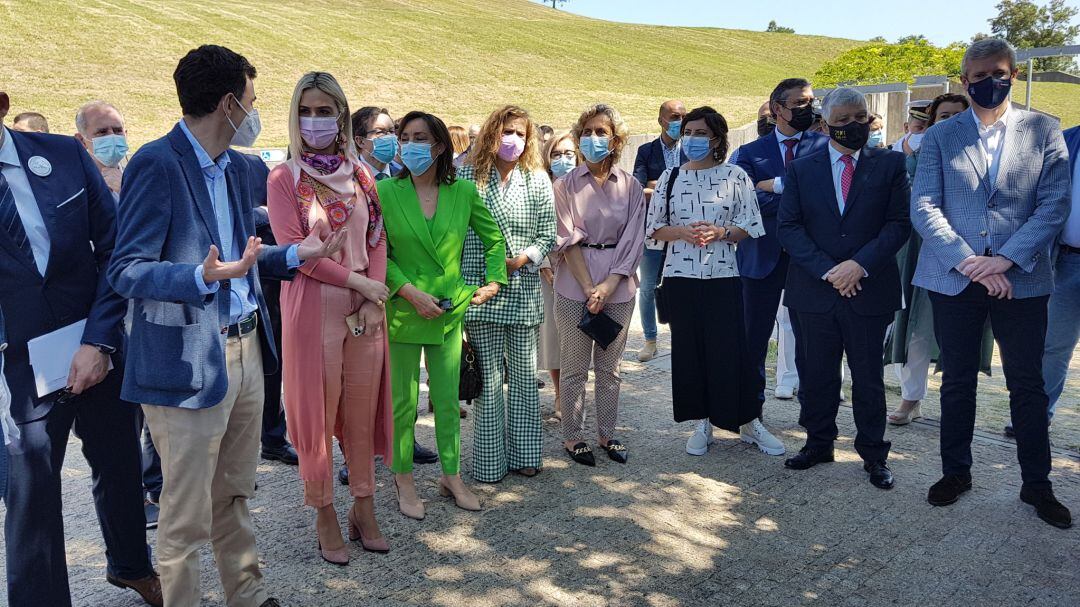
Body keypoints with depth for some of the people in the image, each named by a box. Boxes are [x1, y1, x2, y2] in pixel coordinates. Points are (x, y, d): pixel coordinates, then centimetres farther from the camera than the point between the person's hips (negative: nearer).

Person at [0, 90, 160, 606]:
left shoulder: (65, 156, -4)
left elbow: (115, 250, -3)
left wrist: (100, 341, -11)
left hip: (98, 351, 3)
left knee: (119, 466, 19)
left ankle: (131, 565, 45)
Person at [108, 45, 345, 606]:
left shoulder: (236, 166, 12)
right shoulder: (156, 164, -14)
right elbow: (126, 271, -16)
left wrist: (297, 254, 10)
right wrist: (204, 276, -30)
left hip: (245, 348, 8)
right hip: (189, 362, -8)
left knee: (234, 495, 21)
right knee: (187, 514, 5)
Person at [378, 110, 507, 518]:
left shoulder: (463, 192, 0)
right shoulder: (385, 192, -7)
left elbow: (494, 238, 12)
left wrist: (493, 281, 2)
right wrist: (410, 292, -14)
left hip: (450, 311, 2)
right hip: (402, 312, -2)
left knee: (448, 400, 11)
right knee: (403, 401, 7)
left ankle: (452, 477, 27)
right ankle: (404, 481, 24)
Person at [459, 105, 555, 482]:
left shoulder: (537, 180, 7)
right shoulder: (468, 177, 1)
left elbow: (547, 235, 6)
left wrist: (522, 259, -12)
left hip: (524, 291, 2)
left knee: (524, 373, 10)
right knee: (488, 378, 2)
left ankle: (523, 454, 23)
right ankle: (490, 461, 14)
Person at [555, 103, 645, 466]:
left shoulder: (630, 186, 4)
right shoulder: (567, 185, 0)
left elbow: (633, 241, -1)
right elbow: (567, 240, -5)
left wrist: (608, 285, -11)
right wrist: (589, 287, -12)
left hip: (618, 285, 2)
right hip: (575, 284, -2)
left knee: (609, 366, 12)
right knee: (574, 368, 5)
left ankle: (607, 433, 25)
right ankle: (573, 436, 18)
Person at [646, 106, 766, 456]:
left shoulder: (735, 176, 2)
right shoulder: (670, 177, 8)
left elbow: (750, 227, 2)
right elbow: (655, 227, 8)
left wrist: (720, 232, -16)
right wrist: (682, 232, -11)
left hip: (723, 276, -2)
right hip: (680, 277, 2)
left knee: (730, 348, -2)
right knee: (688, 349, 5)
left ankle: (747, 420, 15)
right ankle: (702, 423, 19)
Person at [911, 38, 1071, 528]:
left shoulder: (1043, 132, 4)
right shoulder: (940, 136, 4)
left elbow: (1054, 205, -3)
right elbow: (924, 207, -4)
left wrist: (1006, 258, -15)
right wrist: (968, 262, -15)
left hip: (1022, 280, 0)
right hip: (954, 280, 0)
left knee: (1028, 385, 8)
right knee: (957, 382, 10)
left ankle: (1036, 484, 23)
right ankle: (956, 471, 26)